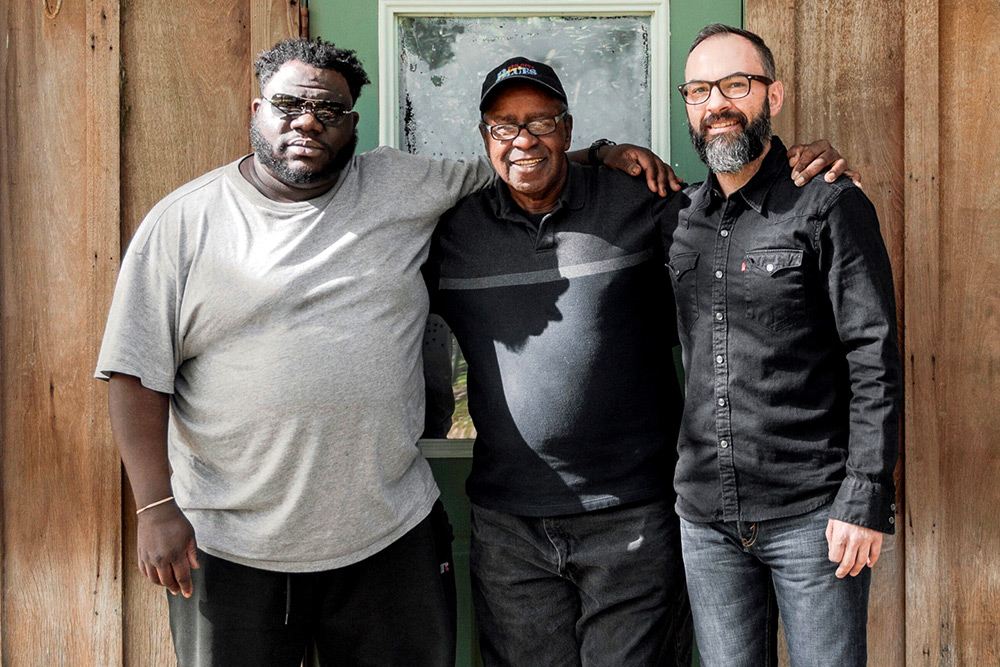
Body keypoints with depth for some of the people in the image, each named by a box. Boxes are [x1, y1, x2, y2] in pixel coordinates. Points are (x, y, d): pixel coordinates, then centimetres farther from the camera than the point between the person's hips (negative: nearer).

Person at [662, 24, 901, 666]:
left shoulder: (831, 206, -4)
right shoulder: (677, 215, 9)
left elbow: (876, 360, -8)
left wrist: (866, 499, -14)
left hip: (813, 514, -4)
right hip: (706, 516, 4)